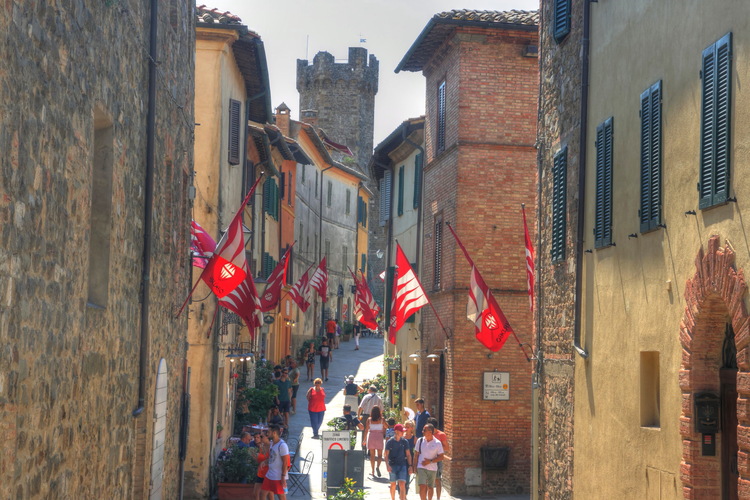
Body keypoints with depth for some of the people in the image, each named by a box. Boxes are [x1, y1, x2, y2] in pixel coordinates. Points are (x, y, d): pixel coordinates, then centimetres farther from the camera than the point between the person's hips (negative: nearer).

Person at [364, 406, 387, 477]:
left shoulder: (369, 419, 1)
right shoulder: (382, 419, -3)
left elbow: (366, 430, 1)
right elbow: (386, 427, 8)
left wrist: (365, 439, 7)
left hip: (371, 436, 1)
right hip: (379, 436, -1)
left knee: (372, 455, 7)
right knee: (380, 454, 6)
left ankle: (373, 472, 7)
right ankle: (378, 467, -20)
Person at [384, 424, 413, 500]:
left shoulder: (404, 441, 3)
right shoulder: (390, 442, -3)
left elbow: (408, 454, 9)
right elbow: (386, 455, -3)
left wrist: (410, 466, 4)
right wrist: (387, 465, -17)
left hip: (402, 465, 1)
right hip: (392, 465, -1)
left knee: (402, 484, -12)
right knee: (393, 484, 10)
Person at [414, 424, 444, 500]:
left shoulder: (437, 443, -5)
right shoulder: (420, 440, 1)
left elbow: (441, 457, -4)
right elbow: (416, 455, 8)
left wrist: (430, 461, -15)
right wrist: (415, 466, 5)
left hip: (432, 469, 0)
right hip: (421, 467, 0)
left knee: (430, 488, 11)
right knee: (422, 487, -13)